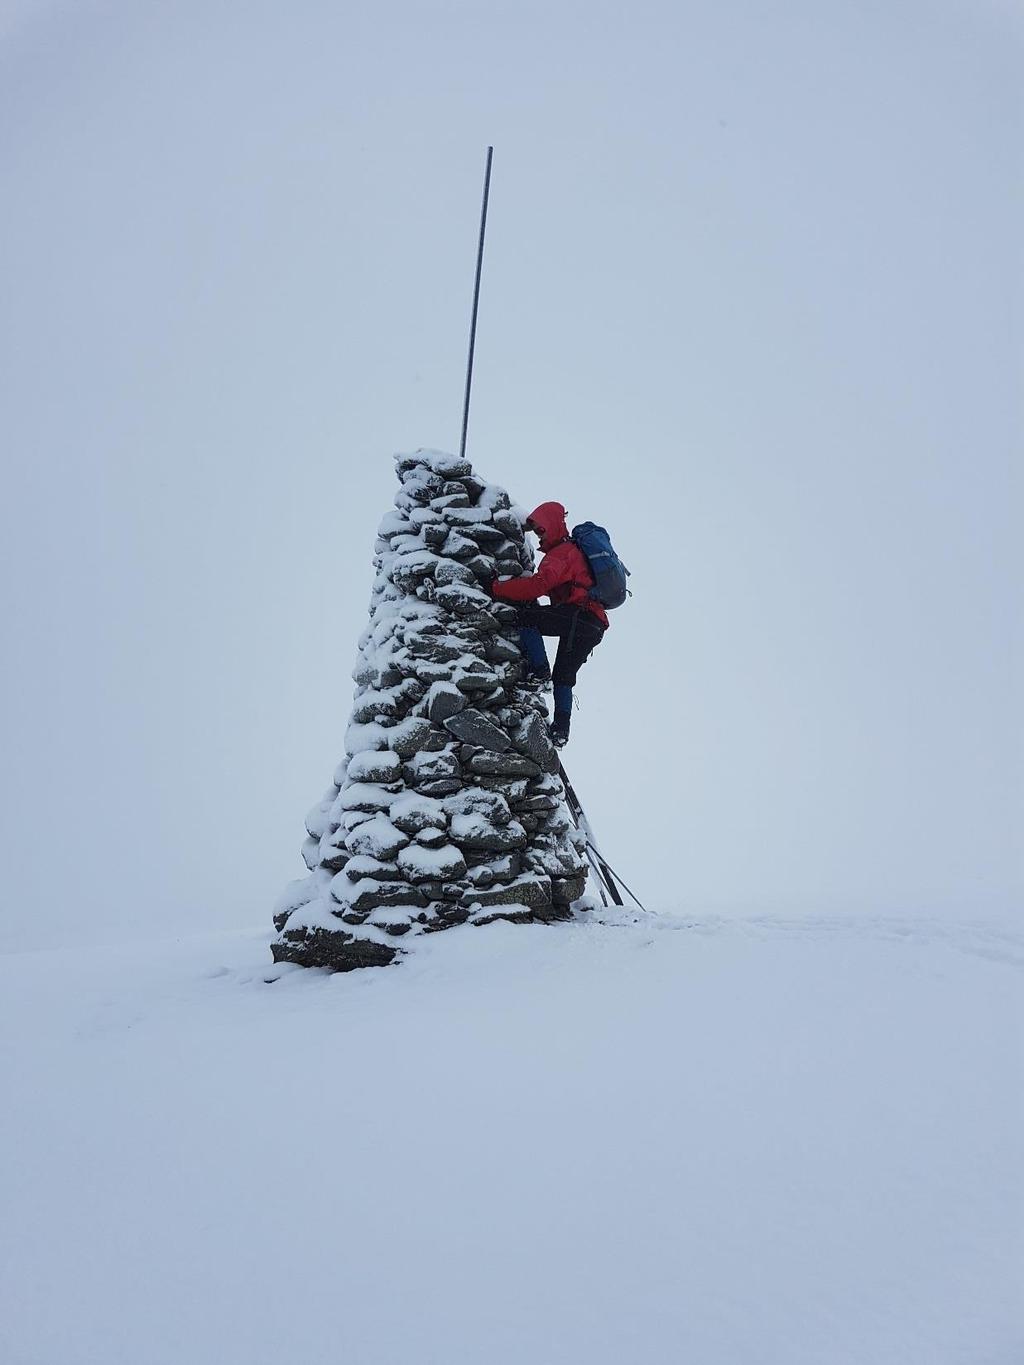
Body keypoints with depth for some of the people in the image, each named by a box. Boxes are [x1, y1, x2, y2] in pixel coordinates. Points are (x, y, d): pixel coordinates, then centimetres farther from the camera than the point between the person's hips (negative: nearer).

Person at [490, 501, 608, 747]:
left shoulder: (561, 552, -3)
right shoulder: (574, 549, 30)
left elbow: (539, 584, -19)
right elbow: (555, 586, 25)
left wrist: (497, 588, -15)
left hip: (579, 616, -10)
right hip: (594, 627, 10)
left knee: (524, 614, -12)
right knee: (564, 677, 17)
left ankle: (539, 669, -17)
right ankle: (561, 729, 14)